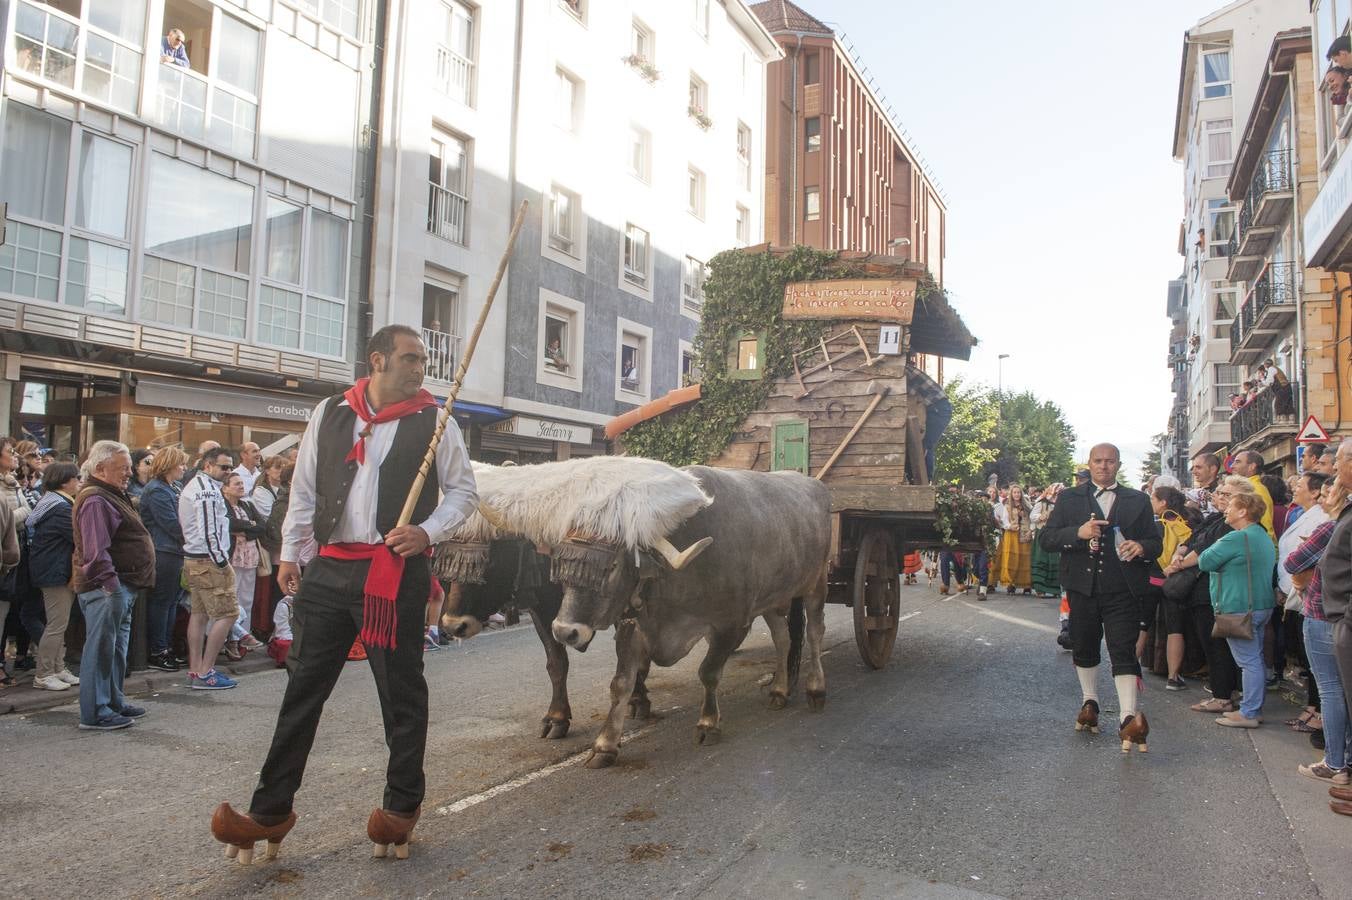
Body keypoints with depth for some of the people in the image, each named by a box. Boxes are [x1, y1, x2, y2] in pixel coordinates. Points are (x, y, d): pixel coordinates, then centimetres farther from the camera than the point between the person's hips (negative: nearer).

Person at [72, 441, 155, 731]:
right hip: (105, 587, -11)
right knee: (101, 648, -5)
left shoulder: (113, 495, 18)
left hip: (121, 586, 11)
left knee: (117, 648, 17)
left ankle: (113, 702, 28)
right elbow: (95, 551, -24)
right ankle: (95, 713, 1)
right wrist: (111, 584, -27)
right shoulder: (95, 500, -16)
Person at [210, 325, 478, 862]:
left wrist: (428, 532, -10)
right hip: (329, 570, 3)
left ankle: (402, 804, 24)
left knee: (401, 692, 6)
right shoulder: (329, 415, 9)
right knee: (303, 687, 8)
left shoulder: (434, 422, 1)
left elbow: (463, 491, 5)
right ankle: (271, 811, 20)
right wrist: (289, 552, 11)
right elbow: (304, 488, 14)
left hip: (396, 571, -2)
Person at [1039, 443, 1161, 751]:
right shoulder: (1068, 498, 7)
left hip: (1122, 590, -1)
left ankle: (1128, 718, -14)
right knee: (1084, 648, 14)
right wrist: (1078, 532, -17)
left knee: (1124, 652, -9)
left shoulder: (1138, 501, 9)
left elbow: (1156, 542, 10)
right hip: (1082, 588, 2)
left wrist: (1141, 547, -13)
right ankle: (1090, 703, 33)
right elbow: (1046, 539, 1)